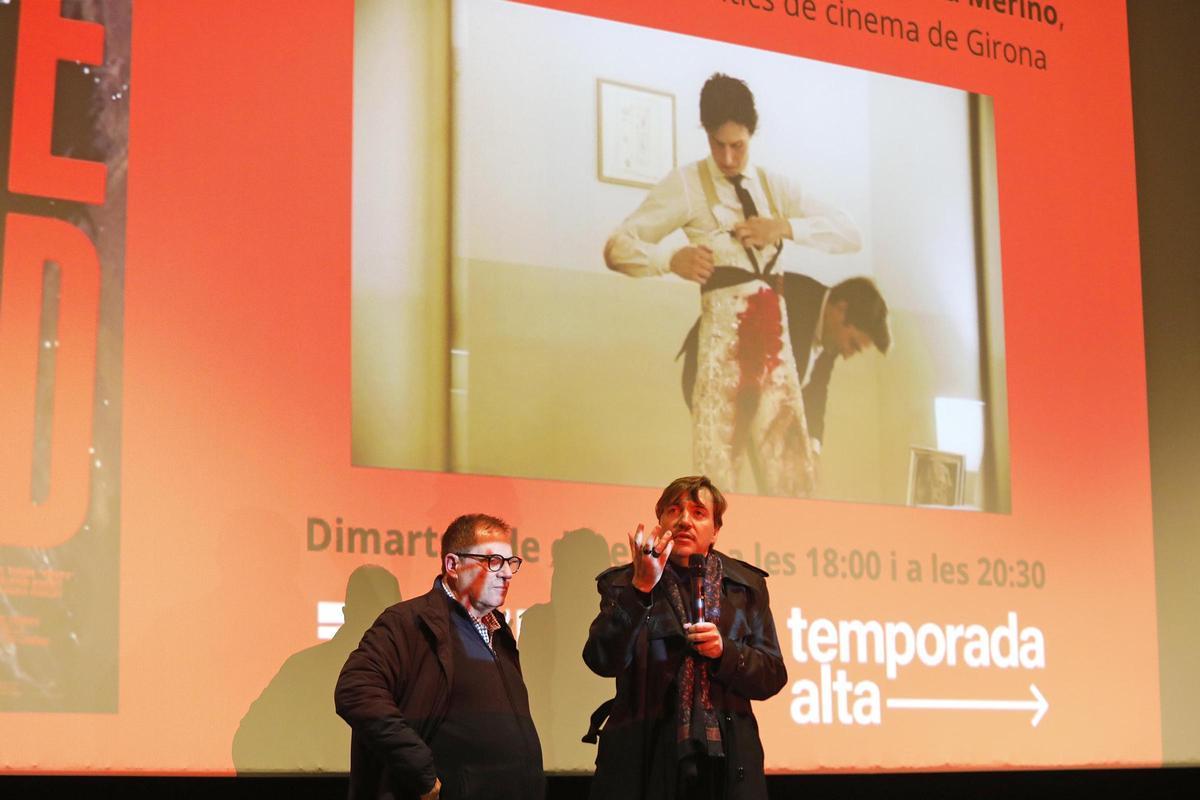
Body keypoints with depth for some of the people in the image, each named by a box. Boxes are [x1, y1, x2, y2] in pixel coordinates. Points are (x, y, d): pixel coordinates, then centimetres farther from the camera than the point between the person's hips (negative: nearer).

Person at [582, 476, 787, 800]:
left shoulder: (746, 585, 8)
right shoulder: (623, 584, 2)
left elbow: (772, 677, 5)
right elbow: (602, 662, -13)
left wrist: (724, 651, -14)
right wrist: (640, 588, -21)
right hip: (644, 759, -2)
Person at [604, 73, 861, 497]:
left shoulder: (774, 186, 16)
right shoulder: (687, 184, 2)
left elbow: (849, 233, 11)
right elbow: (618, 246, -3)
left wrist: (786, 227, -6)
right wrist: (672, 259, -22)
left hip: (774, 336, 5)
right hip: (721, 334, -5)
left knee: (790, 471, 4)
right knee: (716, 468, -7)